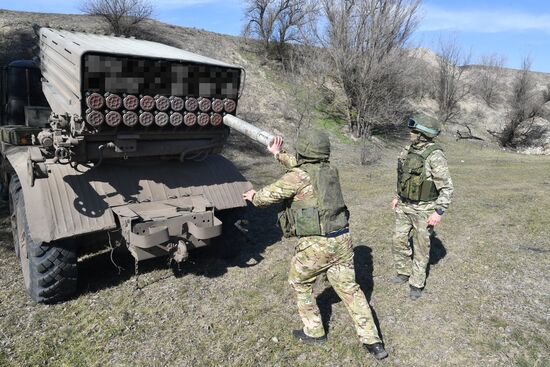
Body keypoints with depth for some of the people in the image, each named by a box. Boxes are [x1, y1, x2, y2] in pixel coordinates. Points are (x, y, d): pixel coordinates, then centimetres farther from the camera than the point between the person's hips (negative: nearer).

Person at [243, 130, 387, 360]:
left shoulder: (297, 176, -11)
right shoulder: (330, 171, 9)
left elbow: (267, 196, -2)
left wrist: (253, 196, 20)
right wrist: (279, 154, 36)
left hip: (315, 245, -6)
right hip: (342, 240, 6)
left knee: (300, 283, 20)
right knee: (349, 288, 16)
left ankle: (314, 332, 30)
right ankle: (373, 342, 20)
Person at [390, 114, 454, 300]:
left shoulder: (435, 156, -21)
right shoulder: (408, 151, 2)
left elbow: (447, 187, -19)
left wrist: (439, 212, -22)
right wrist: (397, 197, 18)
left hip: (423, 209, -7)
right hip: (404, 207, 7)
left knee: (421, 247, 7)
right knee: (399, 241, 14)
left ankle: (417, 283, 21)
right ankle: (404, 273, 34)